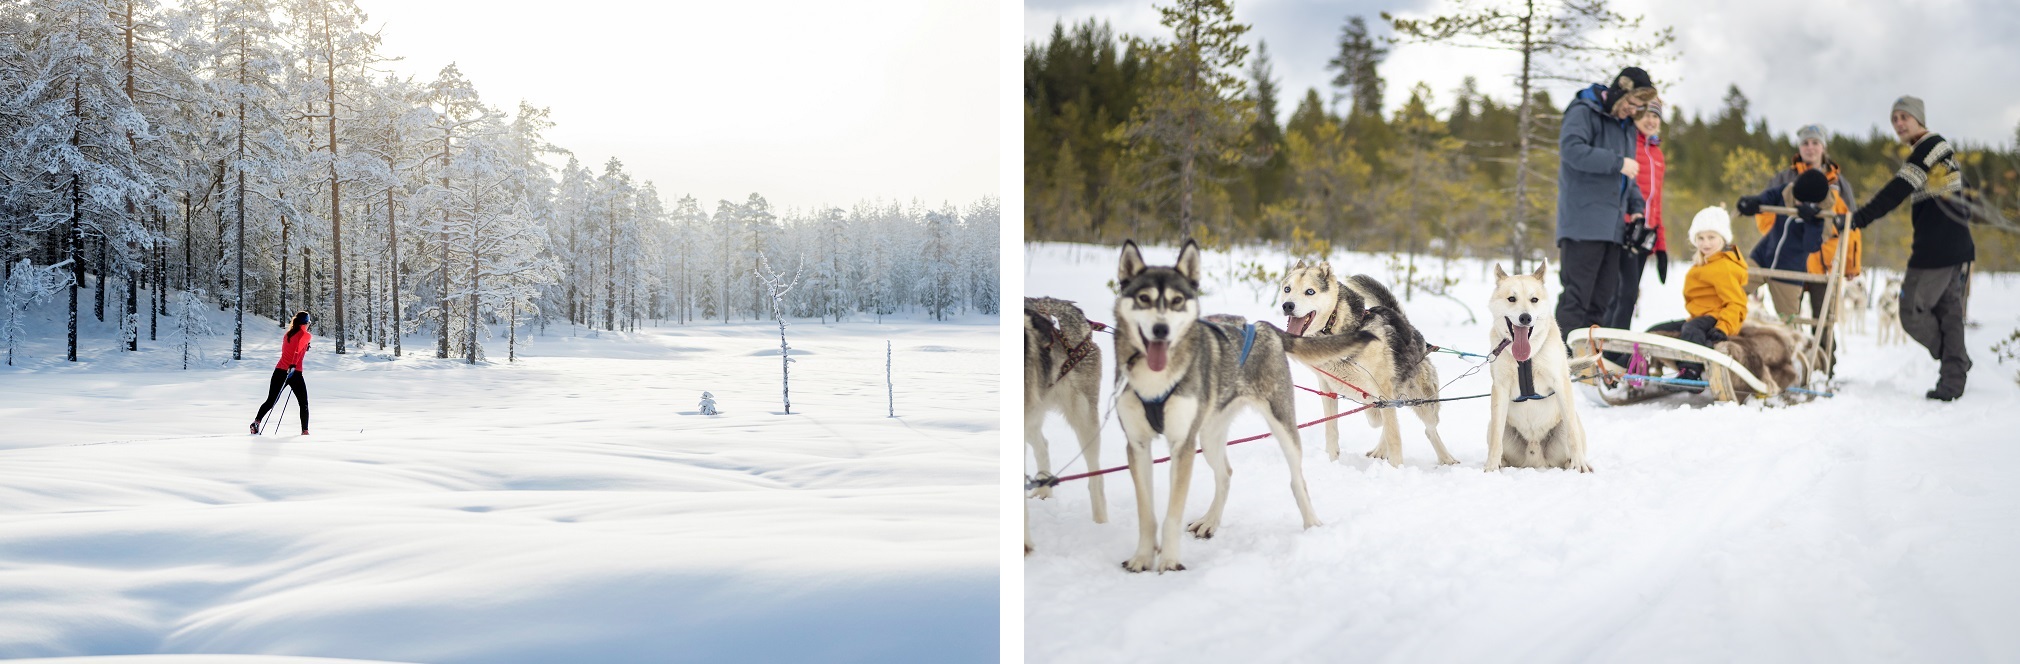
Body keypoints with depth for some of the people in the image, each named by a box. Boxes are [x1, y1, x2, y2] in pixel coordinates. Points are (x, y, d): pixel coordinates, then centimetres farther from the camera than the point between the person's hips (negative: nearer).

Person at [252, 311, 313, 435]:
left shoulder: (288, 334, 15)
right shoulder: (305, 335, -3)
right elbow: (298, 349, -20)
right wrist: (293, 365, -30)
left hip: (280, 370, 5)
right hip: (295, 373, -5)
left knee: (271, 401, 7)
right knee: (303, 403, 7)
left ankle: (257, 421, -11)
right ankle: (305, 430, 3)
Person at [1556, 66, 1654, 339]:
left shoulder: (1626, 126, 22)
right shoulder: (1583, 112, -4)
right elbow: (1571, 148, -21)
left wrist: (1635, 207, 14)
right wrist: (1617, 162, -20)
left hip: (1612, 224, 8)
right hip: (1583, 221, -8)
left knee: (1603, 296, 7)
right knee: (1577, 293, -11)